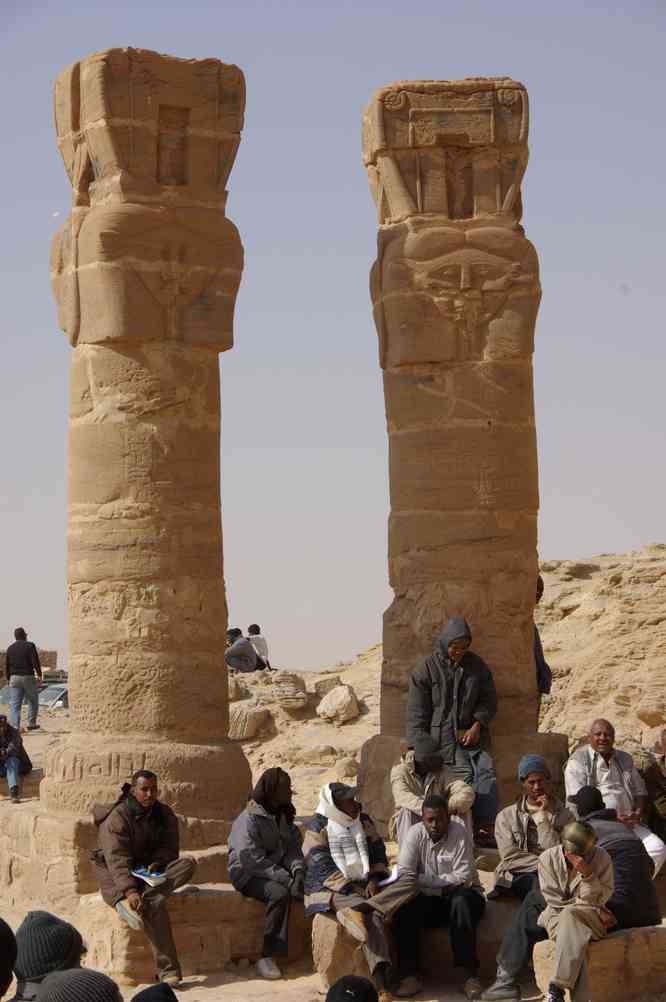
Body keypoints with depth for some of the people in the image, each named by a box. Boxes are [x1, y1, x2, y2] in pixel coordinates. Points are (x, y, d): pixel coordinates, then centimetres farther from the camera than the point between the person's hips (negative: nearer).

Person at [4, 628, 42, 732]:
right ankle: (31, 724, 13)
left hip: (14, 678, 3)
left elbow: (6, 665, 11)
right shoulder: (29, 646, -4)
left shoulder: (10, 648, 10)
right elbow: (35, 661, -11)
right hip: (28, 677, -3)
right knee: (33, 701, 14)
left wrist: (9, 679, 18)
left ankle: (15, 727, -9)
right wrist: (39, 674, -4)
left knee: (14, 704, 0)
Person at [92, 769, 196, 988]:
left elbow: (169, 847, 4)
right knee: (155, 906, -33)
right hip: (115, 875, -6)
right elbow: (117, 859, -25)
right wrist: (130, 891, -39)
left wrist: (156, 864, -21)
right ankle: (167, 969, -31)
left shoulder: (165, 814, 5)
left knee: (188, 864, -22)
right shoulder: (118, 817, -15)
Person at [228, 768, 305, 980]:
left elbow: (293, 848, 5)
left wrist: (297, 871, -18)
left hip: (277, 871, 7)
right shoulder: (248, 820, -14)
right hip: (248, 875, -7)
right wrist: (287, 880, -27)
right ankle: (267, 957, -29)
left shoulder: (283, 816, 12)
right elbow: (253, 861, -21)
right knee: (280, 893, -35)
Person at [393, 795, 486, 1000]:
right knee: (404, 907, -26)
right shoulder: (415, 834, -6)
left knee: (461, 902, -36)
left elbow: (463, 877, -19)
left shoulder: (460, 832, -13)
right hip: (428, 899, 2)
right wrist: (445, 882, -22)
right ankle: (410, 975, -25)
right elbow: (404, 875, -15)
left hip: (458, 894, -2)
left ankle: (470, 975, -33)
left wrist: (425, 879, -15)